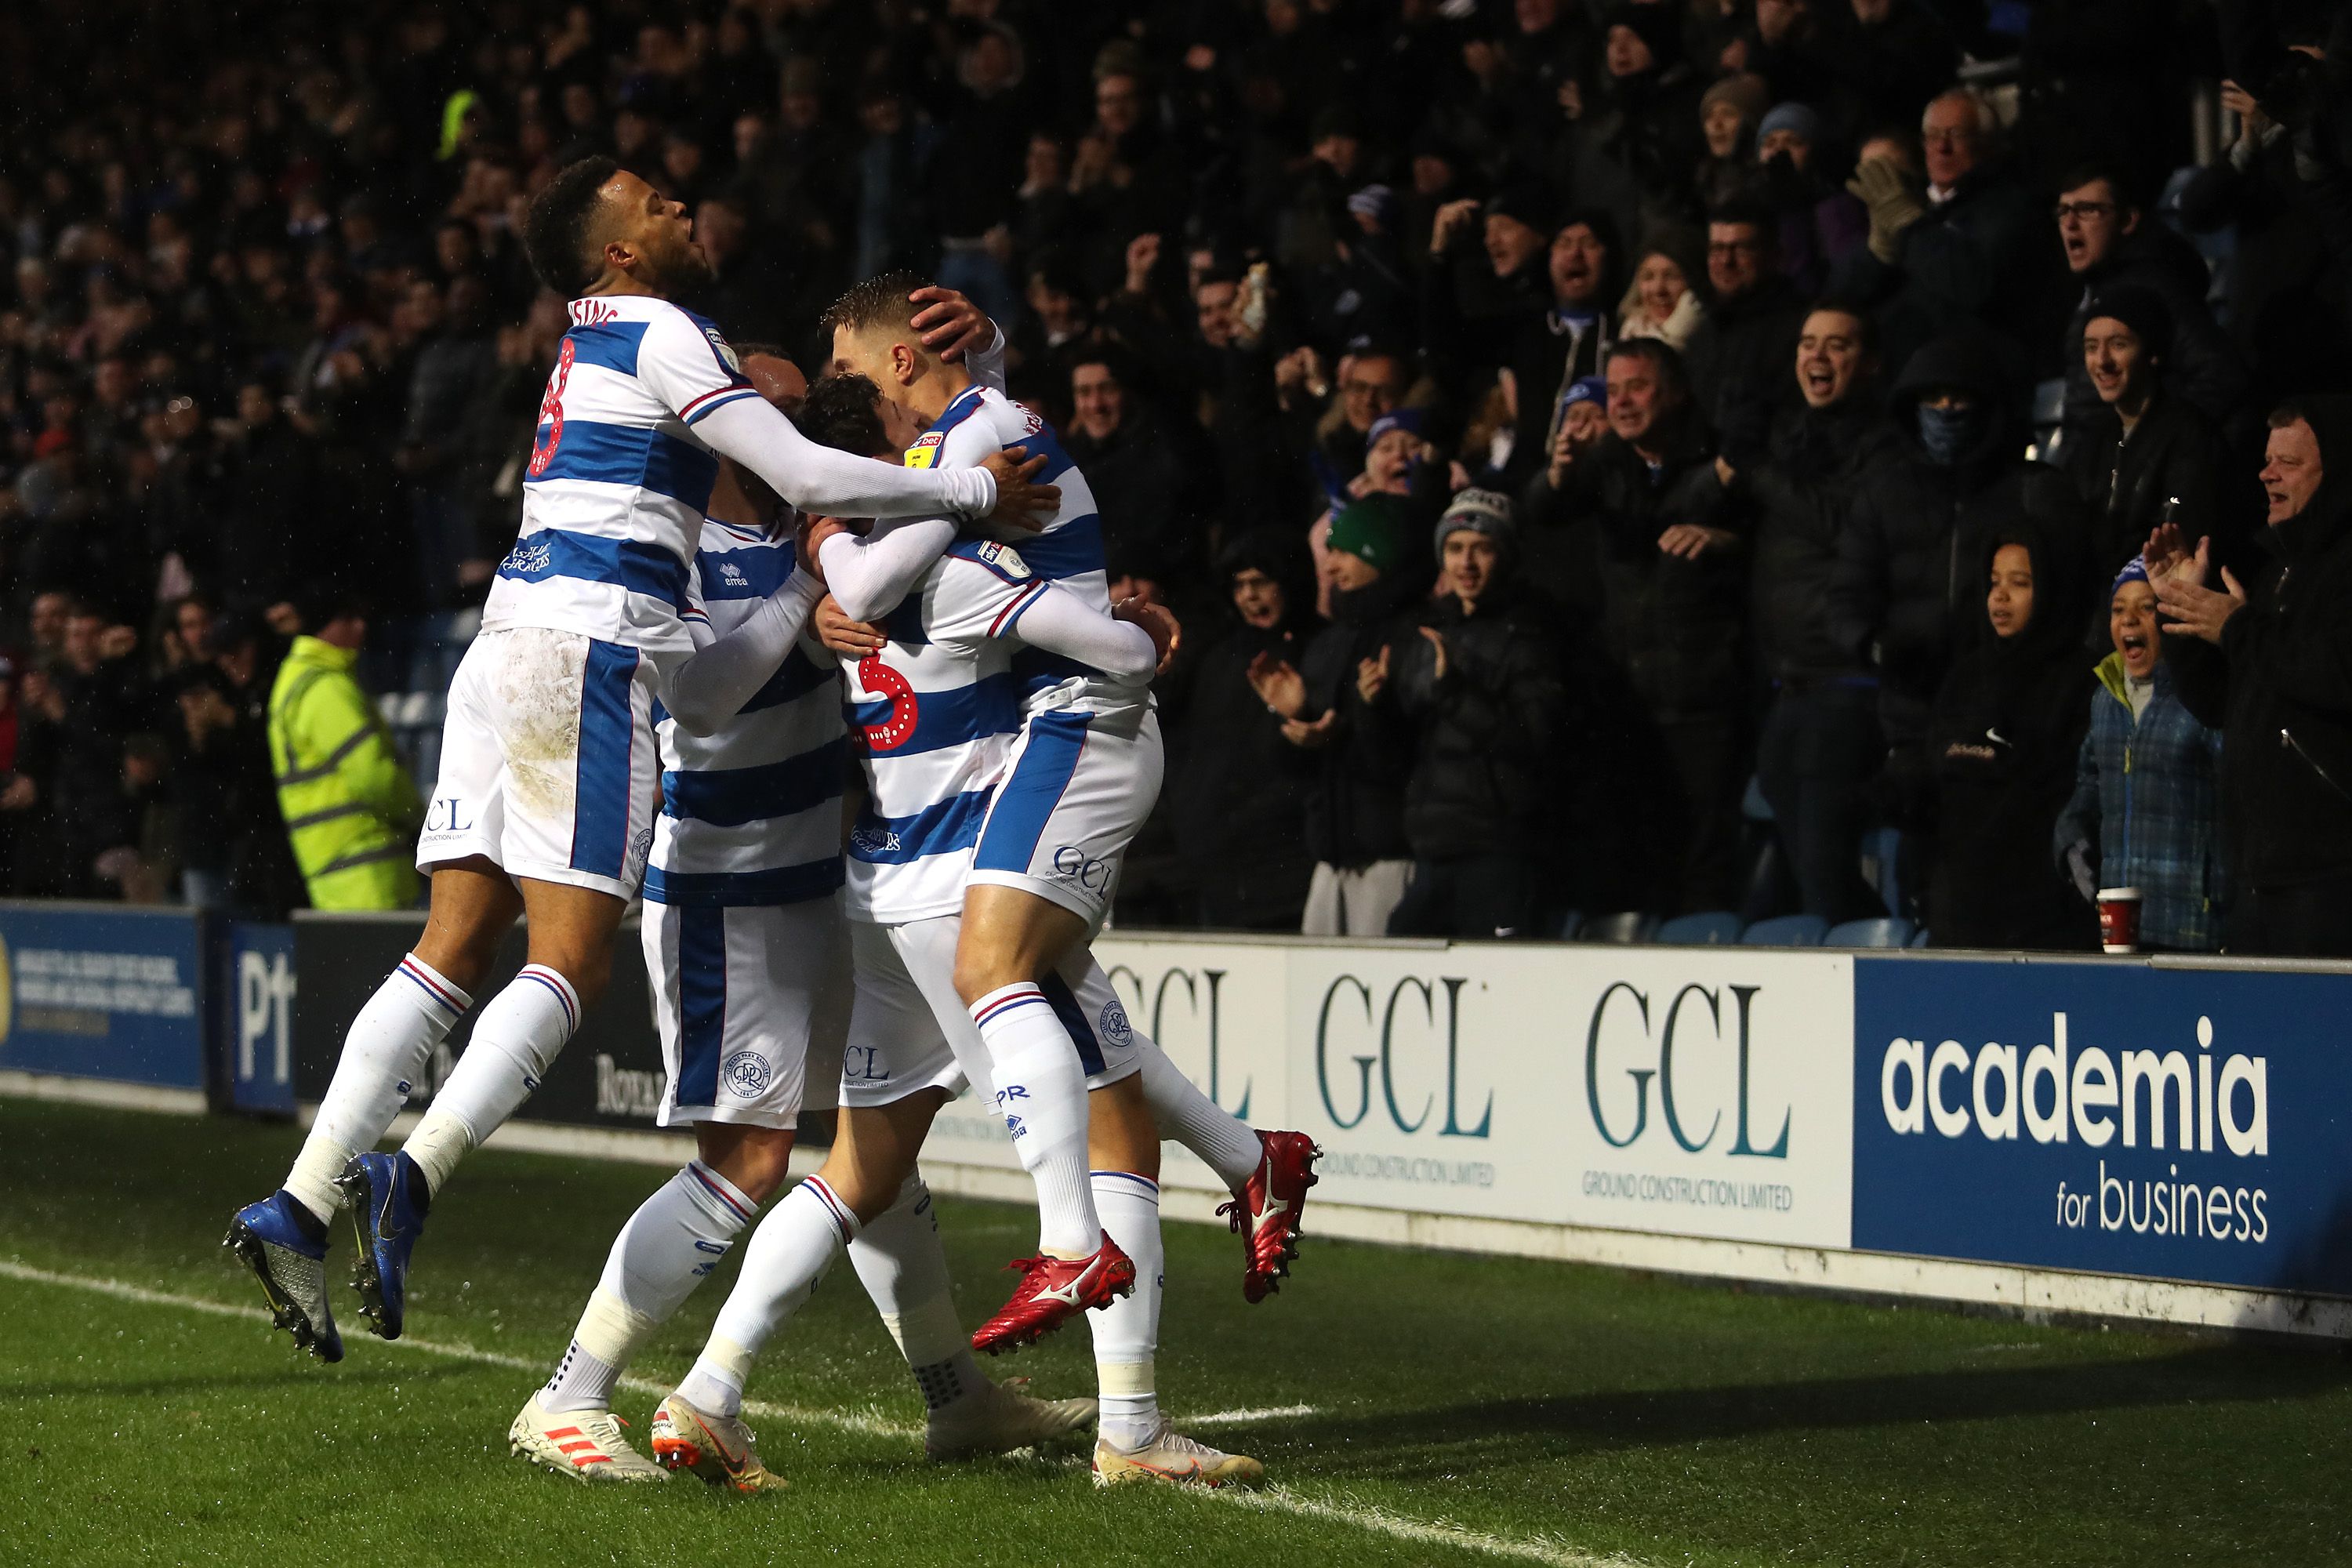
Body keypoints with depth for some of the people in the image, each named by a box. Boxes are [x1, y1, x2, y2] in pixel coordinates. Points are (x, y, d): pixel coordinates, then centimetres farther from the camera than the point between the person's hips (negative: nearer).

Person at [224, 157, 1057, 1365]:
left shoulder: (602, 336, 24)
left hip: (511, 641, 9)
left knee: (455, 950, 5)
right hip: (584, 644, -9)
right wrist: (975, 492, -1)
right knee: (571, 958, -11)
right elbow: (806, 476, -9)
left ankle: (300, 1205, -3)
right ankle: (412, 1176, -26)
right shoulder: (659, 335, -4)